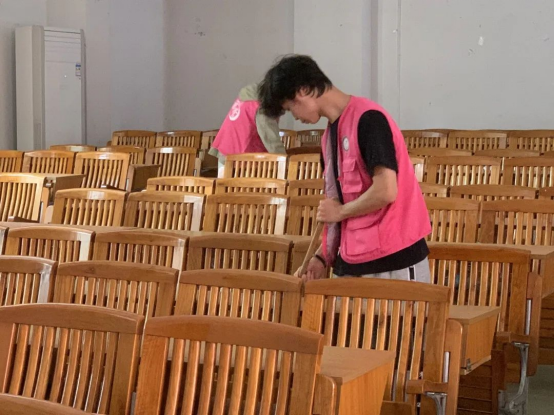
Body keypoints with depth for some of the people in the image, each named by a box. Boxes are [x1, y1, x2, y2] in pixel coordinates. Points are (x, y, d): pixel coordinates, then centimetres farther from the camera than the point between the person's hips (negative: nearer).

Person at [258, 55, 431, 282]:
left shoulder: (367, 119, -14)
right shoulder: (331, 134, 14)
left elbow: (385, 192, -21)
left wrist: (340, 211, -6)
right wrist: (323, 257, 9)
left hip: (394, 261, -8)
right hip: (353, 263, 8)